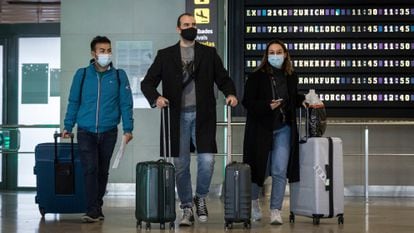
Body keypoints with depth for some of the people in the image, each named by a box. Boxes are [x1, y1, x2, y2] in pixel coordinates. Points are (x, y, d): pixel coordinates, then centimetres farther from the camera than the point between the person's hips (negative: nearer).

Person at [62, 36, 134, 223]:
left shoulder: (119, 76, 2)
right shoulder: (82, 74, 2)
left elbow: (126, 104, 1)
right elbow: (73, 102, 7)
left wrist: (128, 129, -6)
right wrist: (68, 126, 6)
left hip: (108, 132, 1)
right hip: (86, 132, -1)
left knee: (102, 171, 10)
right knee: (90, 169, -11)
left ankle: (97, 207, 23)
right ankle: (93, 211, -9)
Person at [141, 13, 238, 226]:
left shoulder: (209, 53, 12)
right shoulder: (165, 55, 10)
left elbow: (223, 79, 11)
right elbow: (147, 82, 6)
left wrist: (230, 94, -10)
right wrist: (156, 98, -15)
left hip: (202, 115, 0)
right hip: (178, 117, 0)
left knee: (207, 160, -11)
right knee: (181, 165, 3)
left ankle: (200, 198, 16)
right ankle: (187, 208, 17)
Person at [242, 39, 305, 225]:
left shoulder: (291, 77, 7)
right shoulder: (256, 77, -7)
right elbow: (247, 102, -10)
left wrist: (303, 99, 3)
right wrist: (268, 106, -22)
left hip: (283, 128, 3)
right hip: (261, 129, -3)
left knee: (280, 171, -3)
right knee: (260, 169, 8)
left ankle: (276, 211, 6)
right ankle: (253, 200, 34)